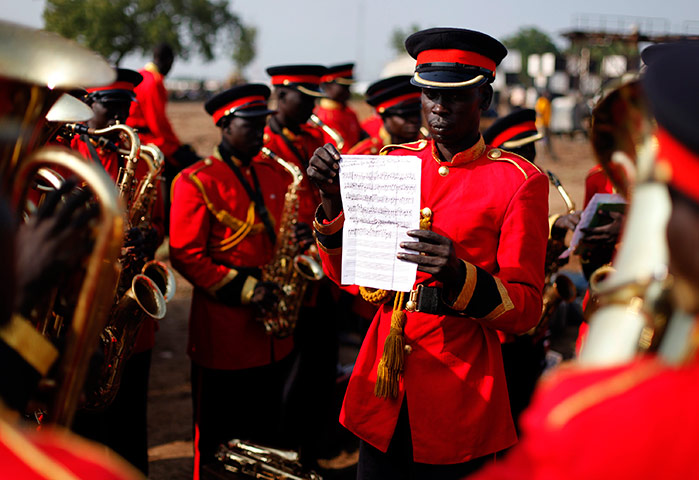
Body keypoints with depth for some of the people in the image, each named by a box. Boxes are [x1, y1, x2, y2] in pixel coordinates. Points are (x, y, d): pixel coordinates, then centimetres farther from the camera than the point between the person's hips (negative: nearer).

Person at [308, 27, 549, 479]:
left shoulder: (520, 181, -6)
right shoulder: (393, 162, 6)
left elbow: (526, 308, -9)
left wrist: (457, 274, -27)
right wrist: (333, 198, -8)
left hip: (461, 387, -3)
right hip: (382, 386, 4)